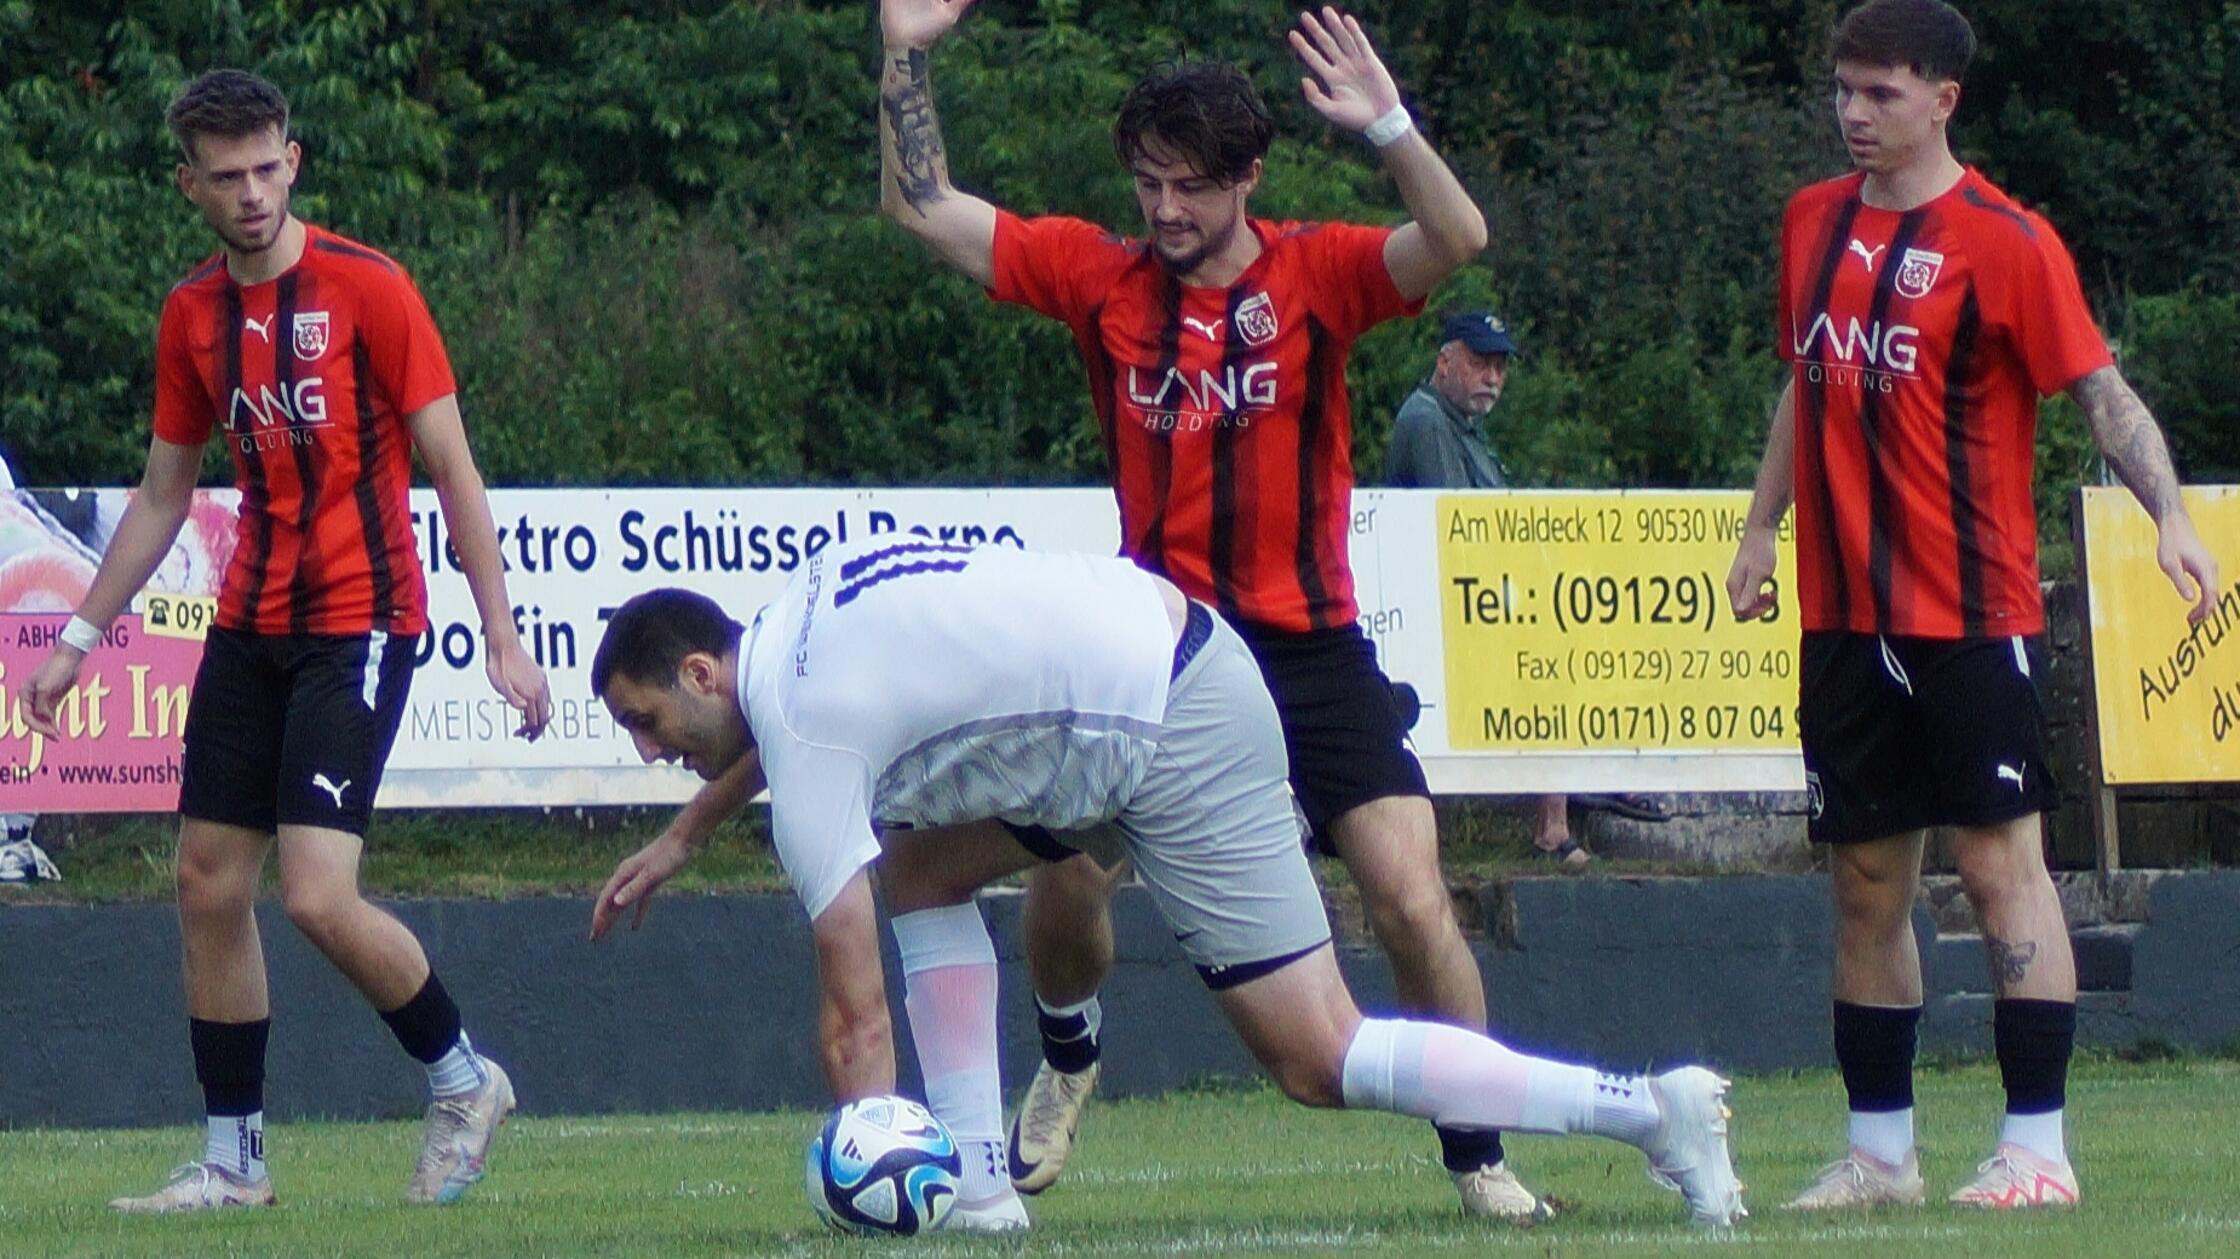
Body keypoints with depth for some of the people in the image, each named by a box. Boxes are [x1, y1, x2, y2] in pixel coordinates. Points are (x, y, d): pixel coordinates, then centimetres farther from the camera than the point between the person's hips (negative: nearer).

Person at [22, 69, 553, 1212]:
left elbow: (450, 466, -8)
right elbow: (162, 494, 18)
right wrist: (79, 637, 17)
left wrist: (501, 635, -12)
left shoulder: (367, 290, -10)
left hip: (359, 623, -6)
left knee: (317, 894, -17)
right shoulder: (193, 316, 8)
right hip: (249, 629, 6)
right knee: (209, 884, 4)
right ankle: (233, 1159, 14)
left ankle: (463, 1080, 6)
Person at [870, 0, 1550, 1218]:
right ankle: (1068, 1056, 26)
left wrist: (1388, 126, -36)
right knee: (1064, 871, -8)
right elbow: (922, 208, 5)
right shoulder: (1099, 274, 2)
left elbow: (1457, 241, -21)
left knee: (1411, 899, -12)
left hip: (1308, 646, -2)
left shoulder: (1315, 272, -5)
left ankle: (1477, 1156, 2)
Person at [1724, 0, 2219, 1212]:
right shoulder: (1815, 223, 11)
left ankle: (2036, 1146, -4)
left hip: (1970, 608, -6)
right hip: (1844, 609, 6)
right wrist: (1762, 526, 23)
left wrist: (2170, 515, -23)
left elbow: (2101, 391, -11)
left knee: (1999, 861, -6)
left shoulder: (2004, 241, -8)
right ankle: (1878, 1148, 14)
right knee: (1865, 880, 8)